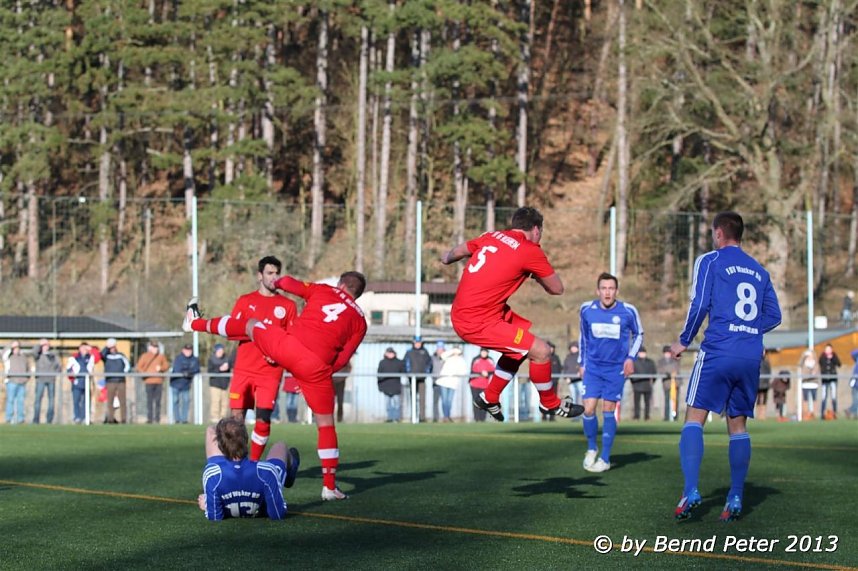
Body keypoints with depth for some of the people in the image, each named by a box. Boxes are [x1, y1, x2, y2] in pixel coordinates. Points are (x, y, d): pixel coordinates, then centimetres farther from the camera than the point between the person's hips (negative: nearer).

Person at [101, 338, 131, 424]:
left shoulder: (121, 356, 12)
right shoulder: (106, 356, 9)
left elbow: (127, 366, 9)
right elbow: (102, 355, -14)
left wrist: (124, 373, -6)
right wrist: (107, 347, -17)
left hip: (121, 381, 1)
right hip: (110, 382, -1)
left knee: (122, 401, -3)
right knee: (110, 401, -2)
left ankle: (124, 419, -1)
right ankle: (110, 419, 1)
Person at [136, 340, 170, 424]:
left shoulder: (161, 356, 12)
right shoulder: (145, 356, 6)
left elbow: (166, 365, 15)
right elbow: (138, 367, 4)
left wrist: (161, 368, -6)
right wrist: (144, 373, -13)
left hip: (159, 381, 2)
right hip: (149, 381, -2)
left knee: (158, 401, 2)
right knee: (149, 400, -4)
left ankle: (157, 419, 5)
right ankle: (149, 419, -3)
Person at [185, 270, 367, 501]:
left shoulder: (322, 290, 15)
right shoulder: (359, 321, 14)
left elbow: (287, 282, 21)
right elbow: (341, 361, 8)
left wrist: (275, 284, 45)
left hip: (286, 346, 0)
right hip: (316, 367, 0)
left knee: (251, 325, 28)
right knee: (326, 424, 12)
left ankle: (196, 323, 47)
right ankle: (329, 486, 11)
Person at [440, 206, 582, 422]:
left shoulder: (492, 236, 8)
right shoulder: (530, 252, -12)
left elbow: (458, 251, 26)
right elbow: (557, 288, -3)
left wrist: (447, 258, 49)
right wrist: (535, 273, 16)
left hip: (461, 313, 9)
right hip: (477, 323, -9)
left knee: (526, 335, 24)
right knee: (541, 351, -7)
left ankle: (489, 399, 33)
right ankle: (549, 403, 16)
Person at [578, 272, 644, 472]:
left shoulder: (628, 311, -9)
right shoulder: (587, 309, -3)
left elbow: (638, 335, 8)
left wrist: (631, 357, -3)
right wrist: (582, 363, 15)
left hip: (616, 369, -1)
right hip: (593, 367, 1)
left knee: (608, 411, -1)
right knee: (588, 409, -8)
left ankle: (605, 458, 7)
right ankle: (591, 448, 16)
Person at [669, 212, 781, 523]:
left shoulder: (710, 261, 1)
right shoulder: (759, 270, 17)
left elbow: (699, 304, -7)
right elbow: (773, 316, 15)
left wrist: (683, 341, 4)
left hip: (718, 351, -5)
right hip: (751, 356, 5)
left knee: (694, 418, -4)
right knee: (738, 425, 10)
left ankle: (690, 491, -20)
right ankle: (735, 499, 5)